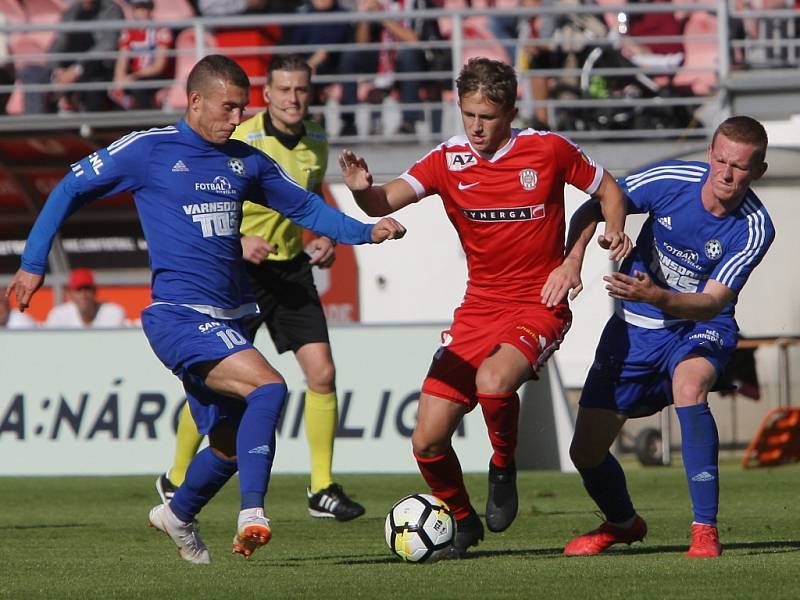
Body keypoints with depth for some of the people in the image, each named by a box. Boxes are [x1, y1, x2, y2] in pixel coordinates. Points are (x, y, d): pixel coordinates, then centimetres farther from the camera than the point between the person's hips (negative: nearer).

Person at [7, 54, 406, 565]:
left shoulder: (246, 161, 12)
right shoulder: (147, 150, -2)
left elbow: (305, 206, 20)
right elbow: (70, 191, 5)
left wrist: (365, 232, 4)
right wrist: (34, 263, -1)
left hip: (228, 321, 7)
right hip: (179, 316, -7)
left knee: (232, 444, 13)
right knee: (268, 386, -27)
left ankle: (178, 515, 41)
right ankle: (252, 513, -29)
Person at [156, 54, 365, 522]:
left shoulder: (317, 143, 3)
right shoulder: (240, 141, -15)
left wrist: (324, 240, 3)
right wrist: (237, 241, -27)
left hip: (292, 269, 5)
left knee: (322, 372, -7)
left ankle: (323, 491, 1)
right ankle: (176, 481, 19)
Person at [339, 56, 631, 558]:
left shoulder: (549, 149, -6)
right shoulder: (449, 160, -2)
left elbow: (607, 188, 10)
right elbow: (385, 202, -14)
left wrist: (614, 231, -10)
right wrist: (364, 191, -37)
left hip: (539, 307, -3)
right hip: (478, 308, 4)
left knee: (493, 383, -35)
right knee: (427, 442, -4)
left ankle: (504, 468, -4)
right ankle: (463, 521, 26)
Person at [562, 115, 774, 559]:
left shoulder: (754, 229, -21)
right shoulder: (671, 180, -18)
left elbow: (711, 303, -27)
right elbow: (591, 211, -5)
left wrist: (655, 297, -45)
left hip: (701, 327, -2)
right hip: (636, 327, 3)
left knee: (689, 385, -39)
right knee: (586, 452, 2)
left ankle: (705, 530, -33)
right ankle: (623, 523, 38)